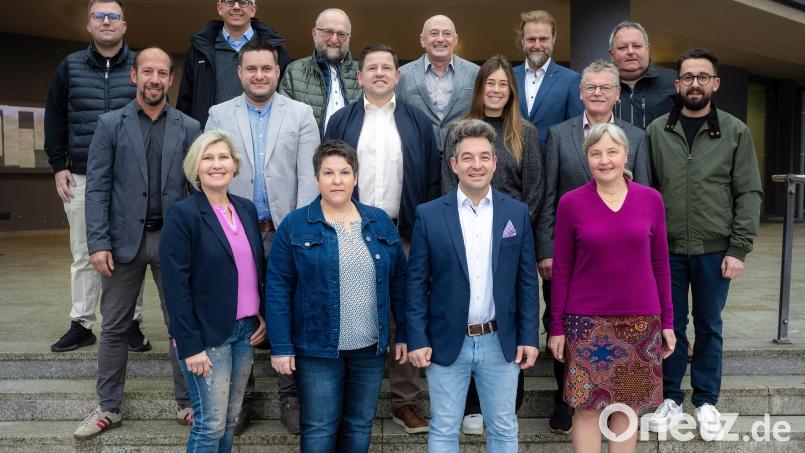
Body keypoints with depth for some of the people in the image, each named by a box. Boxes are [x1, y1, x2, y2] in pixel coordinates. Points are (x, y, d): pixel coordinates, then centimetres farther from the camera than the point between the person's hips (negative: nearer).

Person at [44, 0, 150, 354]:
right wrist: (58, 166, 4)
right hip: (81, 178, 2)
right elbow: (54, 119, 12)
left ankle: (132, 324, 11)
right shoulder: (70, 66, 10)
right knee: (84, 255, 7)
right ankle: (81, 325, 17)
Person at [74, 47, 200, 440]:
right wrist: (98, 242, -9)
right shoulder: (110, 124, 3)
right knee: (114, 327, 10)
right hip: (124, 238, 0)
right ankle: (108, 408, 24)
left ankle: (187, 404, 21)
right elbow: (97, 187, -1)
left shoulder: (189, 128, 4)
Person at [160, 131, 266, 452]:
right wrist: (190, 345, -17)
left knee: (231, 419, 15)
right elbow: (176, 287, -15)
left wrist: (263, 315, 5)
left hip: (245, 330, 6)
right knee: (211, 424, 2)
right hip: (208, 334, -6)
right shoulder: (182, 215, -12)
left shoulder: (247, 209, 7)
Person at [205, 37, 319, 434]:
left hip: (287, 231, -1)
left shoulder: (301, 114, 3)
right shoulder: (219, 115, 7)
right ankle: (239, 396, 24)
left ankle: (291, 395, 19)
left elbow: (309, 177, -3)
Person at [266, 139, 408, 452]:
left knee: (360, 426, 16)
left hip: (371, 348, 3)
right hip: (317, 349, -3)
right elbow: (278, 289, -7)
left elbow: (399, 280, 7)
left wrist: (404, 334, 5)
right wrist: (281, 347, -10)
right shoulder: (294, 226, -6)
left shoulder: (380, 222, 4)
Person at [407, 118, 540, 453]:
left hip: (501, 343, 2)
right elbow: (416, 283, -3)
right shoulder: (429, 215, -4)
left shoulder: (517, 213, 2)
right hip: (447, 344, -1)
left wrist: (529, 337, 0)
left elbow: (527, 281, 3)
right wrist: (417, 340, -7)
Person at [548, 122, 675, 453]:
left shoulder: (651, 199, 0)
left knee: (628, 405, 11)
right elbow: (561, 270, -1)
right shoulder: (571, 203, -4)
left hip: (640, 320, 2)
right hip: (587, 322, -1)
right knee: (587, 406, 4)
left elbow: (660, 263, 6)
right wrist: (556, 326, -1)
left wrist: (667, 320, 6)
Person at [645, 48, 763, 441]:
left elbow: (749, 194, -2)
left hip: (715, 250, 0)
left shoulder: (736, 132, 0)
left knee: (709, 326, 11)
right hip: (667, 249, 1)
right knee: (671, 325, 10)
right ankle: (671, 397, 26)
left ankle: (706, 401, 26)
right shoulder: (656, 131, 2)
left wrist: (738, 249, -8)